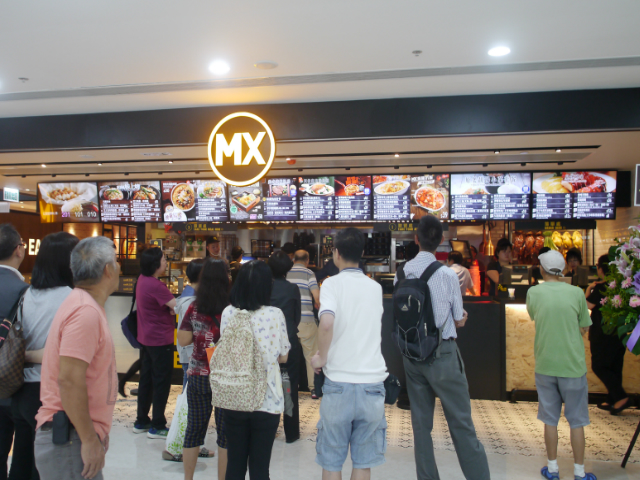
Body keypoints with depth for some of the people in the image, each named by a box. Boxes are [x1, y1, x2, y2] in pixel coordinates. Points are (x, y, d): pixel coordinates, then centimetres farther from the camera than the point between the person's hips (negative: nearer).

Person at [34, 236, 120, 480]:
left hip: (77, 435, 9)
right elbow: (69, 380, -25)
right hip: (71, 440, -9)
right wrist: (90, 440, -20)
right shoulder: (86, 311, -19)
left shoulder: (83, 303, 11)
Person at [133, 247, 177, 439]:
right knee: (162, 382, 2)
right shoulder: (155, 286, -23)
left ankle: (141, 422, 28)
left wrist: (169, 307, -9)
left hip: (147, 338, 9)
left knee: (147, 379, 17)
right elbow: (178, 306, -27)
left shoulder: (143, 279, 4)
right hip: (160, 340, -9)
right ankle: (157, 427, 10)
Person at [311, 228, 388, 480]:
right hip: (372, 383, 4)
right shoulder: (376, 288, 9)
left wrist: (322, 357, -8)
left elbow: (327, 323, -24)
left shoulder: (332, 283, -5)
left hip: (339, 383, -3)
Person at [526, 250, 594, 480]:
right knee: (577, 421, 12)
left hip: (545, 365, 1)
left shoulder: (533, 292, -5)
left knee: (550, 420, 13)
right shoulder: (576, 293, -7)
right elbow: (583, 329, 0)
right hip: (572, 365, -1)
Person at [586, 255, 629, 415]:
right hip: (620, 334, 8)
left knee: (598, 366, 1)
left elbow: (589, 305, -14)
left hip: (603, 335, -8)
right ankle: (612, 401, 20)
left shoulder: (600, 288, -17)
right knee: (615, 367, 13)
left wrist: (588, 291, 2)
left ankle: (621, 397, -9)